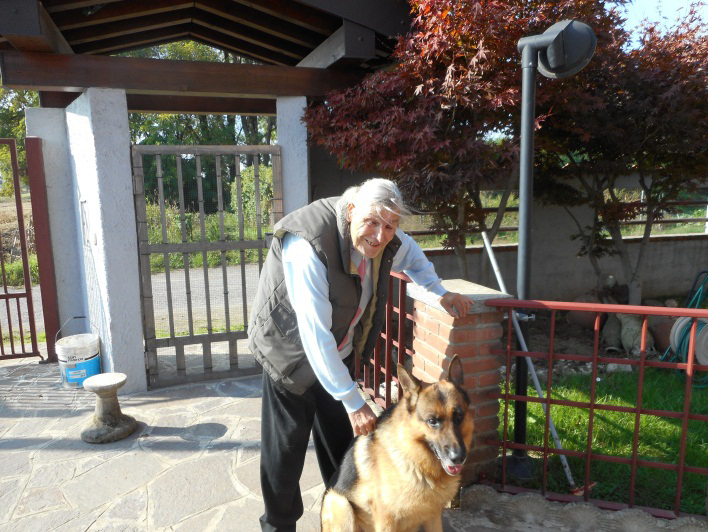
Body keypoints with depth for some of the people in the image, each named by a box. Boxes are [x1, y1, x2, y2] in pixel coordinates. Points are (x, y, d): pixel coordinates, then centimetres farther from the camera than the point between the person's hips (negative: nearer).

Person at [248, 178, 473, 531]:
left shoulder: (387, 239, -13)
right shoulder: (309, 247, -35)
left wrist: (440, 293, 0)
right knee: (287, 445, 3)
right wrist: (353, 401, -31)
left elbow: (411, 255, 13)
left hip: (341, 352, 6)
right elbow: (315, 335, -35)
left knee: (341, 438, 17)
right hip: (292, 353, -6)